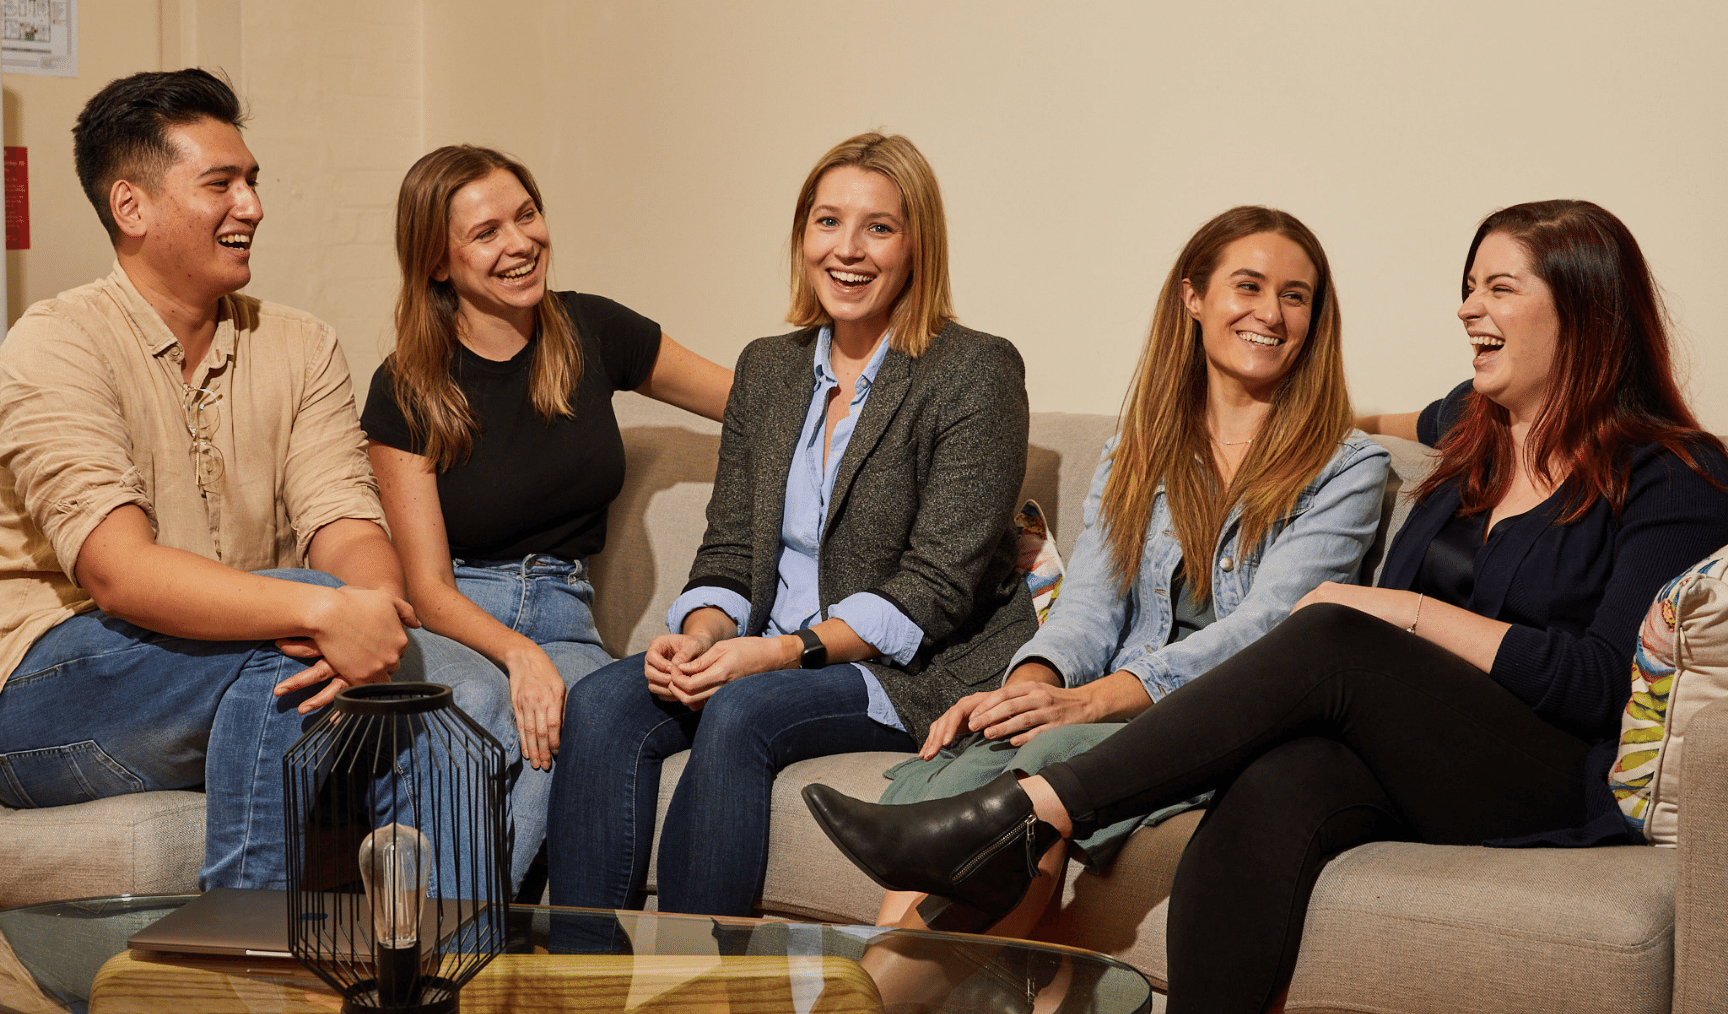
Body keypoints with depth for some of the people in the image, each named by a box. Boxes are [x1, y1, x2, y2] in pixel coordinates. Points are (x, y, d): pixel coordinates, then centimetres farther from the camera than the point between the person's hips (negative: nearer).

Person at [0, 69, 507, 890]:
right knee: (296, 614, -31)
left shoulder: (300, 348, 10)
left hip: (257, 674, 6)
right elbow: (117, 572, -24)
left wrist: (377, 612, -29)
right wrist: (324, 613, -37)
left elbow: (348, 528, -4)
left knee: (468, 688, -18)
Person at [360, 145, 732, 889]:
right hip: (453, 630, -2)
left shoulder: (592, 333, 7)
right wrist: (518, 654, -25)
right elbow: (428, 589, -5)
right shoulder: (408, 390, -1)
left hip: (561, 624, 2)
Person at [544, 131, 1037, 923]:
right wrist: (700, 635, -11)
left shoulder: (976, 373, -7)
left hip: (922, 673, -6)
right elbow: (730, 550, 12)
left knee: (740, 714, -32)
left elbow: (935, 589, -13)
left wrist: (779, 652, -22)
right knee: (601, 703, -20)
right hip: (765, 659, 6)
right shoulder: (767, 368, 14)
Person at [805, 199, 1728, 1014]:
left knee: (1330, 641, -30)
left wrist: (1415, 614, -13)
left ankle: (1017, 820, -31)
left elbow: (1609, 680, -13)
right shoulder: (1475, 424, 20)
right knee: (1270, 794, -32)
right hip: (1415, 761, 6)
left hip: (1563, 794, -5)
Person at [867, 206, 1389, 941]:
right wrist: (1030, 683, -16)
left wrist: (1089, 700, -23)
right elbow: (1089, 609, 10)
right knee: (962, 759, -30)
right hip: (1113, 716, 4)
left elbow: (1263, 627, -9)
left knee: (1058, 753, -35)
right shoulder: (1133, 459, 20)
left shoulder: (1347, 469, 5)